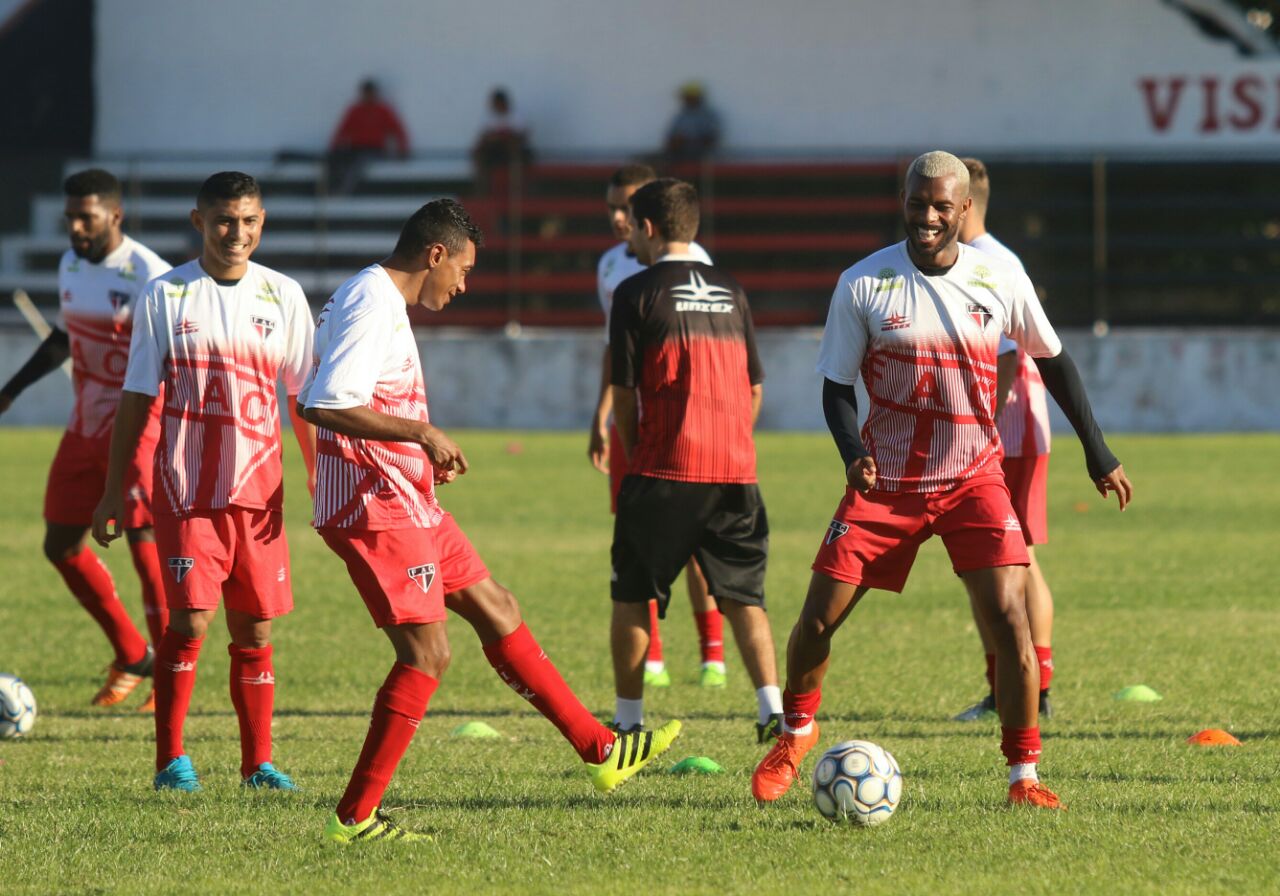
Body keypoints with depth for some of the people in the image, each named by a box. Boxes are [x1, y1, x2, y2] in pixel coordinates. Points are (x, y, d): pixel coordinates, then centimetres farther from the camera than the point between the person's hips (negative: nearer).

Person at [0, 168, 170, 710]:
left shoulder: (148, 276, -17)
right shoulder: (70, 265, 8)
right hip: (85, 424, 8)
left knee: (143, 541, -14)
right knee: (61, 545, 9)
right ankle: (131, 656, 24)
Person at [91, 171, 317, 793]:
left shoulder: (282, 296, 6)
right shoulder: (166, 295, 1)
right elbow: (137, 397, 4)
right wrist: (114, 489, 2)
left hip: (259, 486, 2)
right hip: (187, 485, -2)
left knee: (254, 628, 4)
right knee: (190, 619, -11)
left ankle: (258, 762, 12)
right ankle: (170, 760, -2)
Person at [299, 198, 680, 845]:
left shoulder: (379, 301, 16)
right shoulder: (372, 306, -17)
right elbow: (324, 404, -27)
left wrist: (426, 452, 17)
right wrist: (422, 434, -24)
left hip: (406, 502, 11)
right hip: (375, 509, -11)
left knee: (496, 612, 15)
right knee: (425, 653, -10)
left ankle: (600, 749, 21)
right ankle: (354, 817, -6)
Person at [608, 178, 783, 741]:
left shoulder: (636, 293, -3)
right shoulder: (731, 293, 12)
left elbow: (623, 392, -2)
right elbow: (754, 388, 15)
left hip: (663, 470, -4)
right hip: (734, 472, 4)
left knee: (631, 597, 9)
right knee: (743, 598, 6)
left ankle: (629, 723, 10)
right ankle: (773, 710, -11)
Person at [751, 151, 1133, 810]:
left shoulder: (999, 281, -3)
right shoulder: (863, 284, -7)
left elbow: (1051, 359, 11)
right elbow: (837, 385, -1)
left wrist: (1096, 449, 11)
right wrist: (853, 453, -20)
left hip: (973, 478, 0)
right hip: (885, 481, 0)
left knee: (1007, 614, -16)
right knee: (819, 617, -2)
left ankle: (1024, 776, -5)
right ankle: (797, 731, 28)